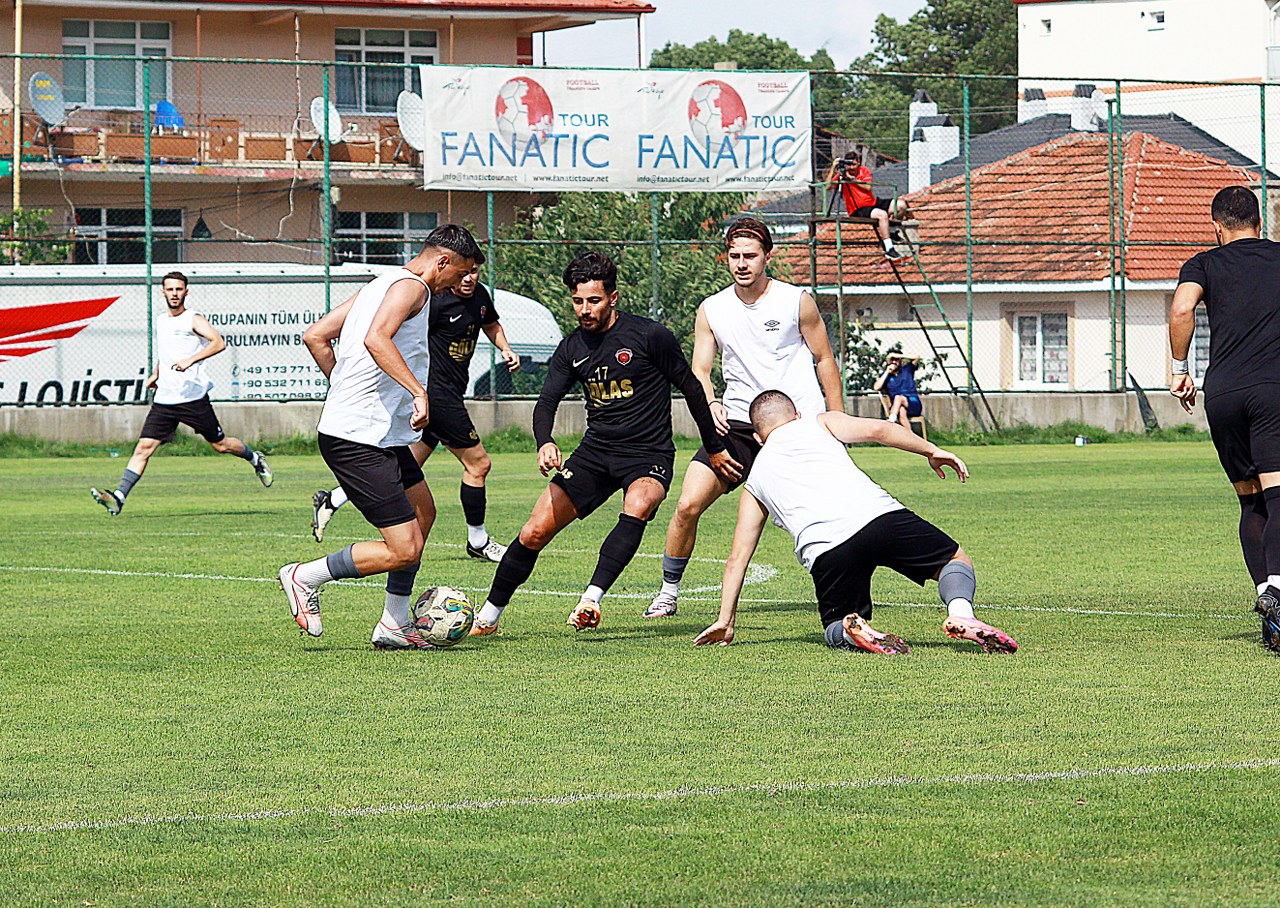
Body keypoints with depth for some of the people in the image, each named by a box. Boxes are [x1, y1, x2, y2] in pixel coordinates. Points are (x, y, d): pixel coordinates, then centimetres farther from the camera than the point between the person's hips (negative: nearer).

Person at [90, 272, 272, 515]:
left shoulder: (194, 319, -7)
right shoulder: (160, 321, 14)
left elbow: (219, 342, -23)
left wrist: (191, 360, -33)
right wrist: (156, 374, 25)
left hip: (193, 396, -5)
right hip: (164, 399, 5)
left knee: (220, 445, 8)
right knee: (144, 447, -8)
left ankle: (255, 458, 38)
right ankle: (119, 497, -15)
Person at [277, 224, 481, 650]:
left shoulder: (379, 285, 18)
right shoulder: (411, 287, -10)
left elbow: (315, 336, 19)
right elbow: (376, 339, -30)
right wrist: (419, 391, -34)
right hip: (360, 440, -11)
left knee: (423, 513, 24)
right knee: (403, 551, -12)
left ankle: (394, 624, 28)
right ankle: (305, 577, 3)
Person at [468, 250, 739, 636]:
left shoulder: (649, 336, -8)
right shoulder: (572, 348, 5)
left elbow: (690, 388, 2)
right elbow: (546, 403, 2)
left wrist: (714, 448, 9)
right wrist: (545, 443, -21)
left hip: (648, 457, -4)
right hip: (595, 454, 4)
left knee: (637, 507, -37)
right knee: (535, 531, -6)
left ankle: (592, 598, -46)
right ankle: (487, 617, 8)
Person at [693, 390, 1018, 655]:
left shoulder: (755, 481, 30)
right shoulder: (818, 424, 26)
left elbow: (737, 557, 29)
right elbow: (878, 429, 9)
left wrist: (725, 621, 32)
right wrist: (932, 451, 16)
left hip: (825, 551, 1)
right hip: (879, 513, 0)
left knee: (836, 630, 23)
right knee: (957, 563, 19)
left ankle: (853, 627, -16)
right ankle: (960, 613, -17)